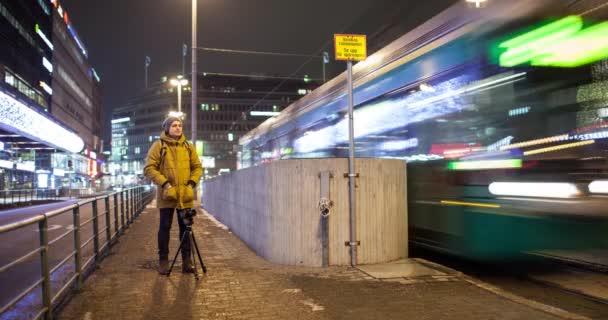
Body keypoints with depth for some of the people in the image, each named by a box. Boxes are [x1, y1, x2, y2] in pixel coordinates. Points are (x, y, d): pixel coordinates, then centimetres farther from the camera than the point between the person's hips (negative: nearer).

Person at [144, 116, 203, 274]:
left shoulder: (188, 146, 9)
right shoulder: (158, 145, -1)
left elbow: (197, 167, 11)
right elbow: (149, 168, -6)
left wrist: (192, 183, -5)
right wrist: (164, 183, -15)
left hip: (185, 195, 3)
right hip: (166, 194, -3)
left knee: (185, 227, 8)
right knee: (165, 227, 4)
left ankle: (186, 259, 17)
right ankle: (163, 260, 16)